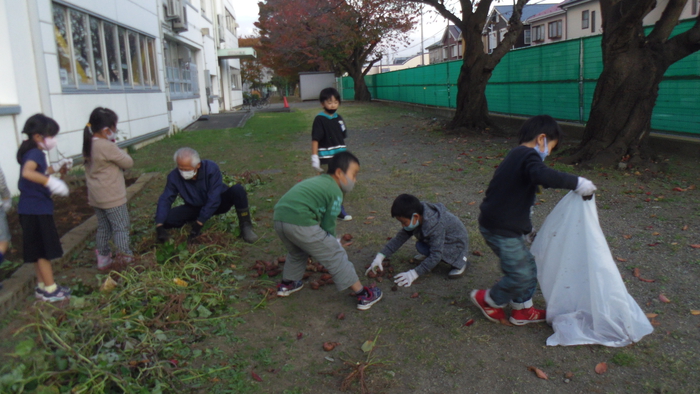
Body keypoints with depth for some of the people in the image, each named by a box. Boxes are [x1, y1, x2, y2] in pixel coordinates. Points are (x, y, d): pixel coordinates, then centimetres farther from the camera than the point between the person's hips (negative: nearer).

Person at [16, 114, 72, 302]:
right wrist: (51, 181, -44)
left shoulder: (32, 152, 12)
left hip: (33, 209, 10)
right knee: (44, 251, 1)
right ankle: (50, 290, 10)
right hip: (37, 209, -10)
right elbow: (27, 172, -37)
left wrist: (56, 167, 25)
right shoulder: (35, 153, -17)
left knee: (40, 250, 18)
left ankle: (42, 286, 28)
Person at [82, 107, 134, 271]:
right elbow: (128, 162, -15)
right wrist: (118, 149, 1)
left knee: (103, 227, 18)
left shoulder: (88, 145, 4)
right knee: (121, 227, 3)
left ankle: (103, 257, 26)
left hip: (95, 197, 8)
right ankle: (125, 257, 9)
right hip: (112, 197, -8)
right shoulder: (108, 147, -22)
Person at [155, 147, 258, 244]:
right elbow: (165, 199, -15)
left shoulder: (211, 168, -30)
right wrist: (159, 225, -28)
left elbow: (214, 199, -32)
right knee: (167, 218, -19)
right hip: (195, 207, 4)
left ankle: (245, 226, -19)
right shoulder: (174, 176, -19)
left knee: (237, 189, -34)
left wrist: (200, 223, -34)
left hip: (218, 203, -3)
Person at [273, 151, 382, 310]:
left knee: (297, 252, 35)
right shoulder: (335, 192, 3)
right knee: (335, 256, 5)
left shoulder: (315, 181, 27)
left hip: (279, 217, 8)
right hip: (300, 223, -8)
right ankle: (363, 296, 12)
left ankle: (286, 284, 50)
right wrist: (331, 242, 21)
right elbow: (328, 224, 3)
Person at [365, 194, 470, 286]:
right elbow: (400, 237, -8)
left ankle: (460, 261, -12)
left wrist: (414, 273, -36)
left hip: (456, 243, -7)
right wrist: (380, 257, -14)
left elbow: (436, 256, -36)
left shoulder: (435, 226, -36)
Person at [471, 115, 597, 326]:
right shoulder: (529, 156, -16)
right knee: (521, 275, 0)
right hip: (501, 229, -10)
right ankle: (488, 300, 20)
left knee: (528, 267, 19)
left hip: (501, 225, 10)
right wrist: (577, 183, -33)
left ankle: (522, 310, 31)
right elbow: (543, 175, -41)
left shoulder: (517, 155, 17)